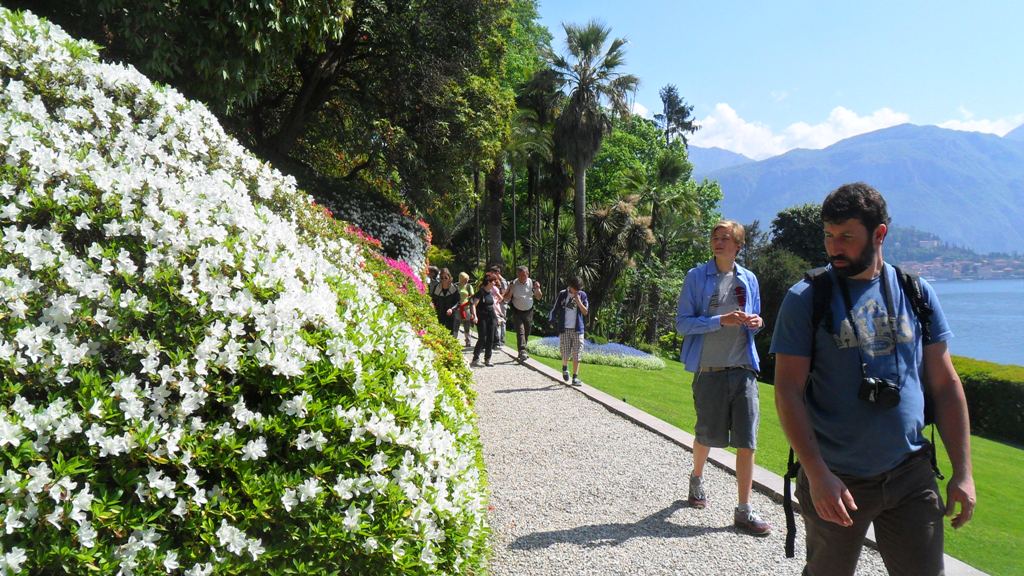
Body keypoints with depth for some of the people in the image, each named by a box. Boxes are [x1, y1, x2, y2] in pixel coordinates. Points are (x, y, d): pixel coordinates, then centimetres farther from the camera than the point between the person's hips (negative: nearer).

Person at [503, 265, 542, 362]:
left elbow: (539, 297, 5)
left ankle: (522, 352, 26)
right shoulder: (513, 284, -9)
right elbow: (506, 298, -5)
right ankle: (522, 352, -22)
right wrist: (510, 291, -24)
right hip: (517, 312, -3)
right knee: (520, 332, -15)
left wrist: (537, 289, -15)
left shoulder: (532, 283, -4)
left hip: (529, 312, 3)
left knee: (527, 333, 10)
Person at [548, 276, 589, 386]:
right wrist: (553, 322, -2)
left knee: (576, 355, -2)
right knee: (566, 354, 0)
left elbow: (585, 312, -1)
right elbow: (553, 310, 4)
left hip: (577, 329, 1)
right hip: (564, 329, -1)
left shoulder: (582, 295, 3)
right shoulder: (562, 295, -1)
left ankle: (575, 377, 4)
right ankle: (565, 367, 32)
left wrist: (578, 301, -12)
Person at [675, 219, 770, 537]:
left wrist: (756, 322, -4)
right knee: (707, 436, 13)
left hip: (744, 370, 3)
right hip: (709, 371, -2)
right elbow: (682, 323, -7)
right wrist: (721, 321, -19)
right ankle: (697, 478, 43)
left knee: (747, 441, -1)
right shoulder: (696, 277, -2)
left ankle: (744, 510, 8)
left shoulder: (748, 279, 9)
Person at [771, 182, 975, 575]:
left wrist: (963, 471, 2)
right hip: (836, 481, -2)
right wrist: (817, 474, -18)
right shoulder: (806, 299, -7)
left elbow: (945, 385, 6)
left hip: (911, 475, 3)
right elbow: (788, 392, -11)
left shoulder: (917, 294, 3)